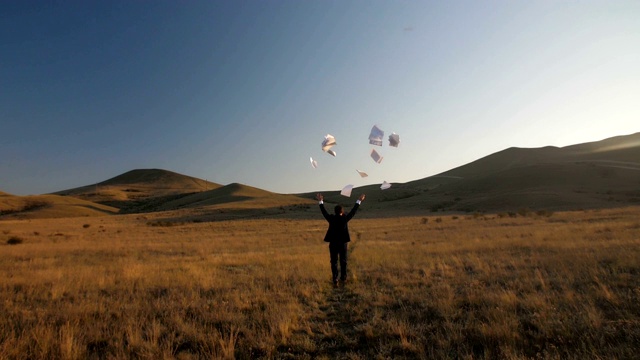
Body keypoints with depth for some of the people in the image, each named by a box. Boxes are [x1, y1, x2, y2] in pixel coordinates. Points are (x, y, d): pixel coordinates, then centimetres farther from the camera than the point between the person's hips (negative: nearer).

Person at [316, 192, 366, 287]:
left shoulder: (331, 218, -9)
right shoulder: (345, 218, -9)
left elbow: (324, 212, 3)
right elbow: (353, 212, -1)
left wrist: (321, 201, 14)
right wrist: (359, 201, 7)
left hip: (333, 244, -1)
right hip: (343, 244, 1)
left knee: (334, 262, 4)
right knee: (343, 261, 17)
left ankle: (335, 281, 0)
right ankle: (343, 278, 29)